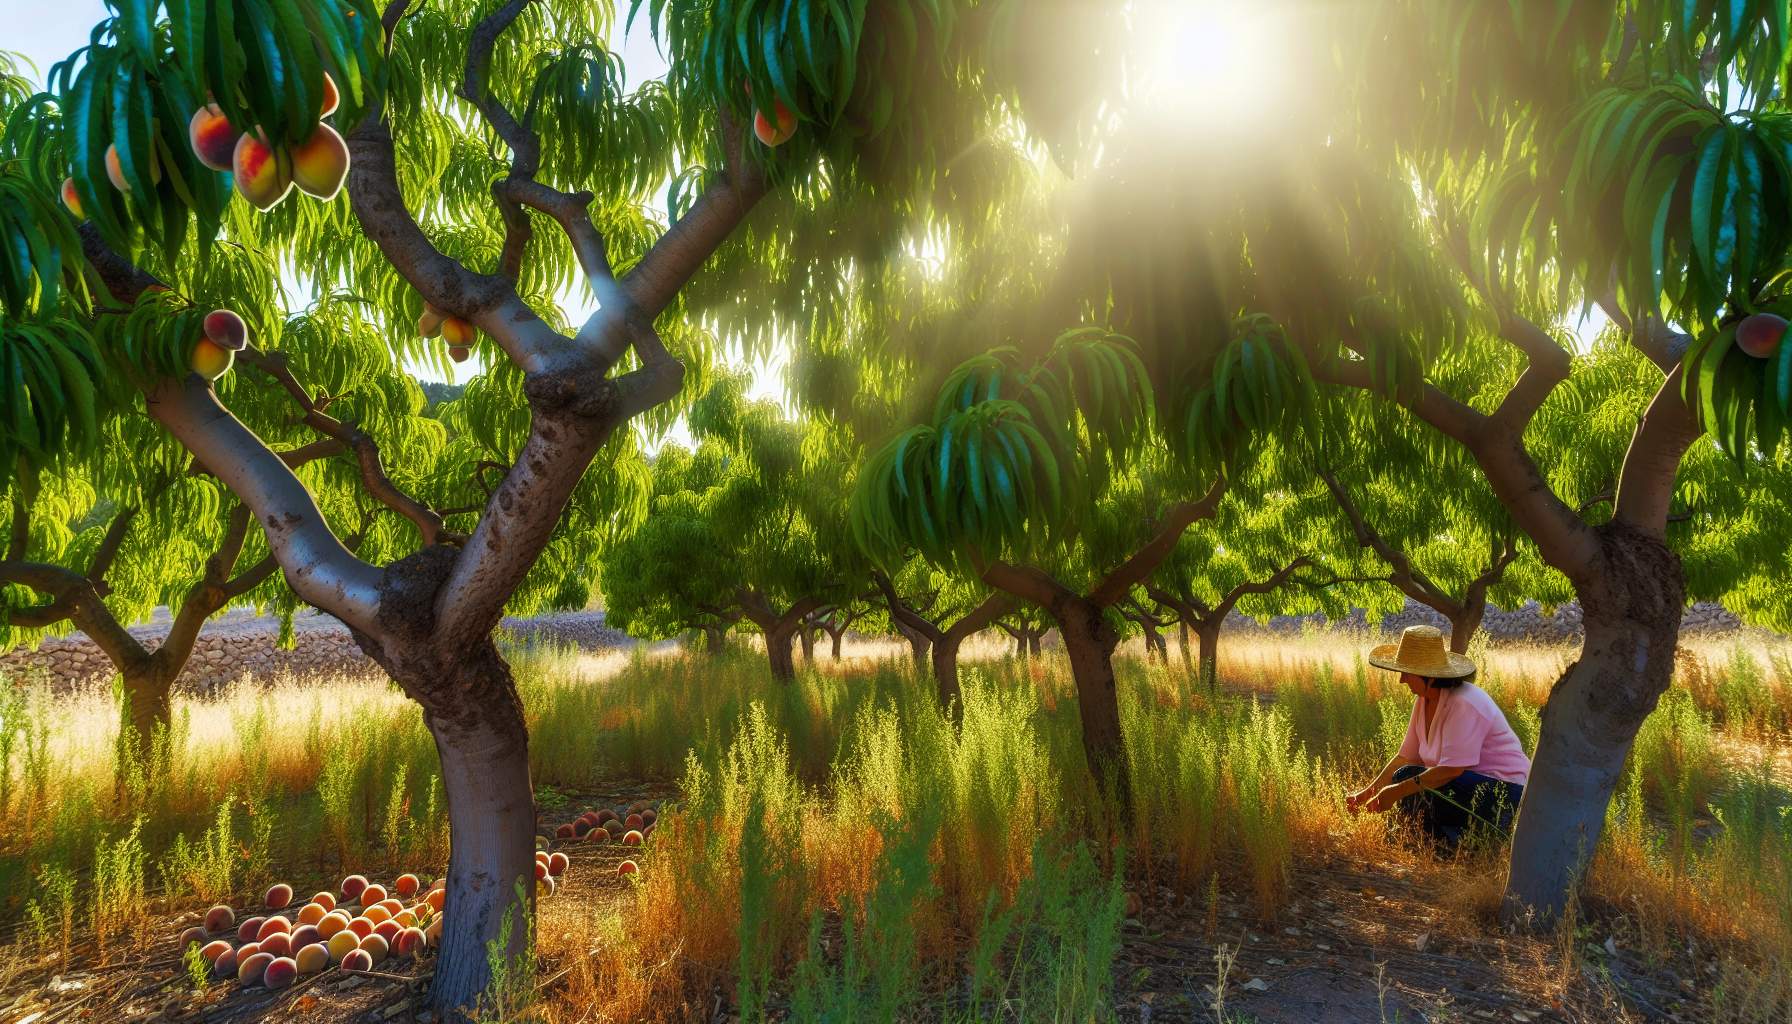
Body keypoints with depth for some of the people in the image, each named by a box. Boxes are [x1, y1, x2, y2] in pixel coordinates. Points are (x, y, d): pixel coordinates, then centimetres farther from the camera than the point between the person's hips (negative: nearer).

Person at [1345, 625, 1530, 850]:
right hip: (1470, 786, 10)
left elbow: (1451, 770, -27)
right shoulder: (1423, 701, 5)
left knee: (1406, 777, -24)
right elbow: (1405, 757, 8)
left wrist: (1397, 791, -25)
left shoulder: (1464, 704, -22)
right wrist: (1367, 793, 0)